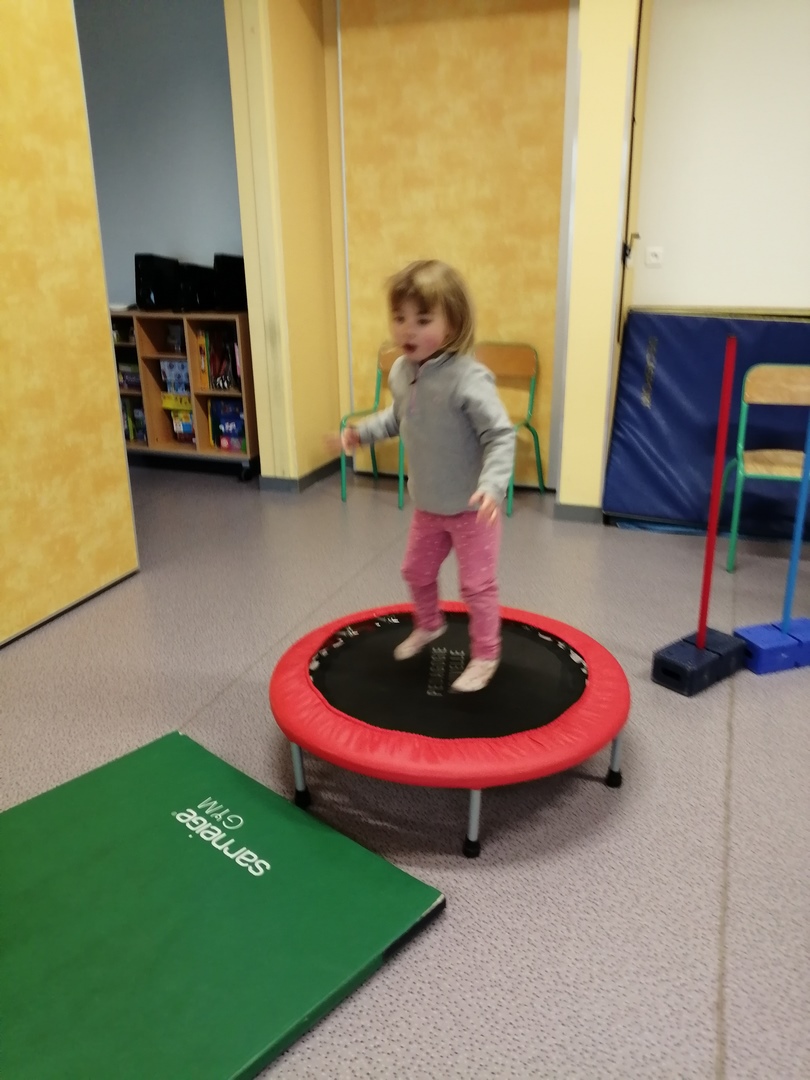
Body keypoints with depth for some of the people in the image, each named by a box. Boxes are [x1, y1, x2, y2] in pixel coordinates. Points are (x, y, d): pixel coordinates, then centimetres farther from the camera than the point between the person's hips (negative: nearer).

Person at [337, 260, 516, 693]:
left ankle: (485, 655, 28)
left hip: (472, 507, -7)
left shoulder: (468, 379, -30)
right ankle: (429, 625, 52)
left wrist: (492, 485, -40)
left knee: (477, 584, 7)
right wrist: (364, 431, 4)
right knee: (417, 571, 24)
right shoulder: (401, 371, -5)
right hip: (427, 504, 8)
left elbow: (501, 436, -28)